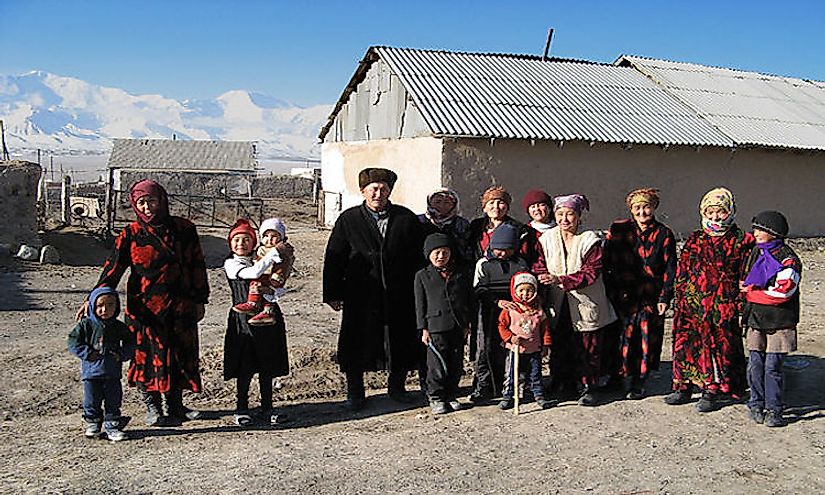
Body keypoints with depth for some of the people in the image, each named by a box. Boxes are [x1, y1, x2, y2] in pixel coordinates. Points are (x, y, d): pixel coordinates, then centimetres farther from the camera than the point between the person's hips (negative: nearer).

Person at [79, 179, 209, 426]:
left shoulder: (184, 229, 2)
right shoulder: (131, 234, -2)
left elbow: (197, 266, 7)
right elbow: (113, 268, -8)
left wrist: (200, 300, 7)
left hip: (180, 308, 2)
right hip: (145, 309, -2)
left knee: (182, 356, 10)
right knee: (148, 356, 3)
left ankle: (175, 406, 26)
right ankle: (152, 408, 19)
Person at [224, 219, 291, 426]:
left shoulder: (260, 260, 13)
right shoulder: (231, 264, -4)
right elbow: (253, 273, -21)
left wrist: (286, 258, 3)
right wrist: (274, 253, -19)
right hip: (245, 320, -5)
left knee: (268, 367, 9)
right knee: (245, 368, 2)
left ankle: (267, 409, 19)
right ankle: (242, 409, 17)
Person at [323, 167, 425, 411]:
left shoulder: (407, 219, 3)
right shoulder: (348, 220, 1)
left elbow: (419, 256, 7)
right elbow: (334, 258, 2)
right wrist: (332, 293, -1)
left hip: (399, 296, 1)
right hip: (360, 295, -1)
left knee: (401, 342, 10)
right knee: (356, 343, 5)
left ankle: (397, 386, 31)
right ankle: (354, 392, 22)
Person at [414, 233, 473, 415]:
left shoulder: (460, 276, 11)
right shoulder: (422, 276, 4)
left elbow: (467, 302, 14)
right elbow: (420, 304, 3)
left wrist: (466, 324, 8)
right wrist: (424, 328, -2)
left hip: (458, 327, 3)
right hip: (436, 327, -3)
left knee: (456, 364, 8)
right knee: (437, 365, -3)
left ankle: (451, 395, 22)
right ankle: (436, 398, 10)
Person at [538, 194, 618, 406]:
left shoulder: (590, 240, -9)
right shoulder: (547, 239, 4)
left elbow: (591, 273, -18)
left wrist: (560, 280, -27)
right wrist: (543, 279, -13)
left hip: (585, 304, -3)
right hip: (557, 306, 3)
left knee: (588, 349, 4)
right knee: (559, 347, 10)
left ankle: (588, 388, 19)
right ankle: (561, 387, 26)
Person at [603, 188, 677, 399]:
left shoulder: (664, 234, 6)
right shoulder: (618, 230, 5)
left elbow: (669, 269, 5)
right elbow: (606, 262, 4)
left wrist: (665, 297, -3)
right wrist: (608, 291, -3)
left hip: (651, 297, 0)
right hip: (623, 296, 0)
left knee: (647, 340, 2)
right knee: (623, 337, -3)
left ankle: (639, 383, 15)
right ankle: (623, 379, 11)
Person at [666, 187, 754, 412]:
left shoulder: (741, 241, 2)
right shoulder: (694, 240, 12)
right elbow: (682, 273, 14)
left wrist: (741, 305, -5)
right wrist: (679, 301, 8)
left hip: (723, 306, -3)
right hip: (693, 304, 3)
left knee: (720, 347, 2)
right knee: (686, 344, 6)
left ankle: (715, 390, 16)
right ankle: (683, 387, 20)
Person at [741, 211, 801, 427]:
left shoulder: (787, 259, -10)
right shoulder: (755, 252, 12)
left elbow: (782, 291, -19)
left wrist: (751, 292, -11)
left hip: (779, 322, -5)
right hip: (756, 320, 5)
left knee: (773, 367, -2)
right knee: (755, 364, 5)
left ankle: (773, 410, 7)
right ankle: (756, 405, 17)